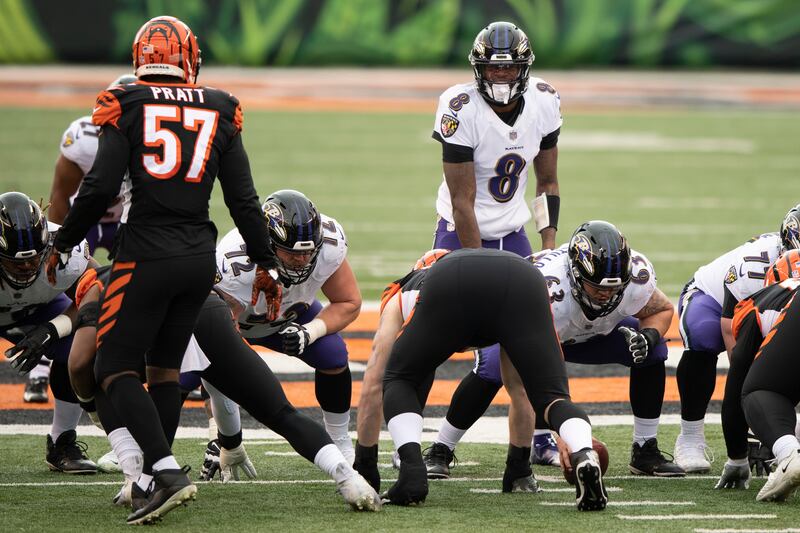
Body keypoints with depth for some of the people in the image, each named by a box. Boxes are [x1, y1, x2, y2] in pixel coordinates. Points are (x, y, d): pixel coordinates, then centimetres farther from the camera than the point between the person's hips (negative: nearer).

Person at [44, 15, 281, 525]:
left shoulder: (127, 106, -4)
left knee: (116, 369, 0)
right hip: (199, 258, 4)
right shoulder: (218, 112, 7)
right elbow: (243, 199, 8)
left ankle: (167, 470, -17)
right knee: (165, 368, 18)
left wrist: (62, 246, 3)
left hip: (146, 255, -4)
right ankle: (154, 477, 19)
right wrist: (265, 263, 18)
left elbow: (101, 188, -10)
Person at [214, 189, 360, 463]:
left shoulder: (328, 244, -31)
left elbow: (349, 303, -12)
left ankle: (340, 445, 3)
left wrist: (309, 332, -34)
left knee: (333, 356, -20)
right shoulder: (236, 266, -44)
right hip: (234, 312, -3)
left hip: (289, 312, 3)